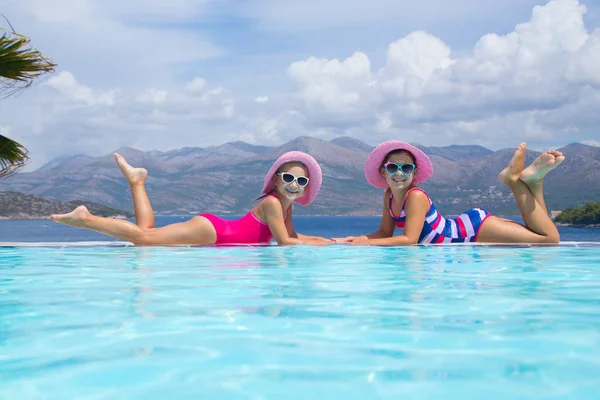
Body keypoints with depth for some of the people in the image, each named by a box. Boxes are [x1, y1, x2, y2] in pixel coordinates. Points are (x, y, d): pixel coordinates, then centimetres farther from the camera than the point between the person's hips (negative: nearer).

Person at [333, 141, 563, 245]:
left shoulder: (416, 197, -26)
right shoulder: (389, 196, -3)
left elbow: (409, 239, -30)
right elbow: (385, 233, 5)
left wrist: (365, 243, -29)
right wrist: (356, 239, -13)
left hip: (474, 227, -7)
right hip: (461, 227, 7)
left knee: (551, 239, -10)